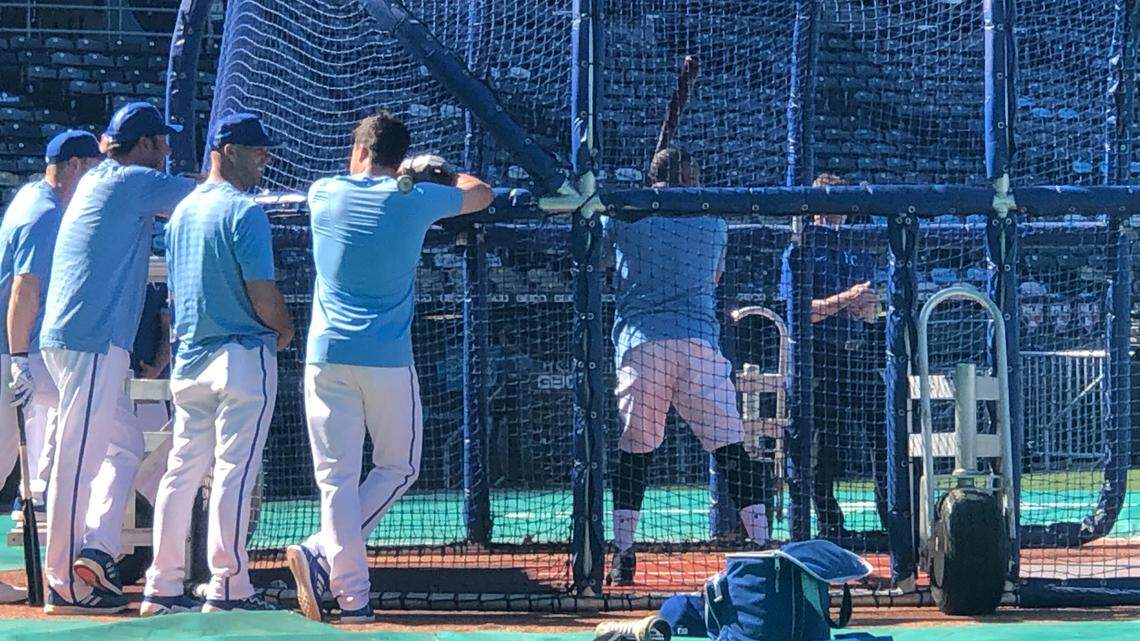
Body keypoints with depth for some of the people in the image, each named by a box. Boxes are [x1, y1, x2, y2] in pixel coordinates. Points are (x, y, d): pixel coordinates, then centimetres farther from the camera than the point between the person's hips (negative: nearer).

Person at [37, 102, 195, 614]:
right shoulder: (134, 181, -6)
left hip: (65, 338, 10)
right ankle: (65, 585, -7)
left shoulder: (95, 181, 20)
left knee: (125, 444, 15)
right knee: (79, 455, -8)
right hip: (92, 340, -10)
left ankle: (95, 549, 4)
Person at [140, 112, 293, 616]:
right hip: (243, 355, -8)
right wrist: (284, 330, 2)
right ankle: (227, 590, -6)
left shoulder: (182, 210, 13)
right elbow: (262, 293, -16)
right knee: (234, 473, -6)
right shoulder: (243, 210, -11)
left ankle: (162, 590, 10)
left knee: (182, 470, 9)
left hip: (188, 360, 8)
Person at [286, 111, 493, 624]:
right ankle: (321, 554, -5)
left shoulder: (324, 193, 6)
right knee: (398, 468, 12)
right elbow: (481, 193, 19)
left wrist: (400, 172, 44)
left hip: (326, 355, 2)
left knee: (336, 477, 2)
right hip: (387, 359, -2)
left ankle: (351, 595, -8)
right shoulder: (416, 199, 1)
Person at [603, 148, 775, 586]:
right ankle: (761, 546, -1)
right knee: (731, 449, 2)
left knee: (633, 451, 5)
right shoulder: (713, 222, 15)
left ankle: (622, 556, 1)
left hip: (639, 342, 0)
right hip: (699, 342, 0)